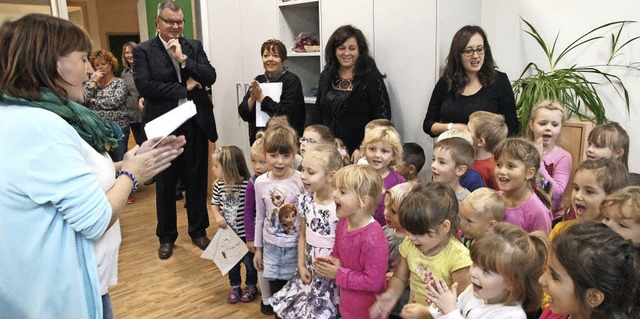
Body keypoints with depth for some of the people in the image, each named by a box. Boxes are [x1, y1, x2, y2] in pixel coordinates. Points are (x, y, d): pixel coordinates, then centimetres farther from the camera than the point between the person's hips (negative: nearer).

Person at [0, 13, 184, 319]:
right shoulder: (39, 125, -27)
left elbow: (81, 184, 9)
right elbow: (96, 220, -25)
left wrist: (127, 162, 3)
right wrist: (131, 172, -10)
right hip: (64, 294, -10)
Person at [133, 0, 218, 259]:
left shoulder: (194, 47, 7)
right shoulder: (143, 51, -2)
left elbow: (210, 77, -4)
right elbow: (144, 86, -15)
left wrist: (183, 58, -14)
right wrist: (184, 88, -13)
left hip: (196, 125, 2)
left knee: (197, 181, 12)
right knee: (165, 185, 11)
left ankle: (198, 231, 29)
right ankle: (166, 237, 27)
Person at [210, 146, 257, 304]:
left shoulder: (247, 185, -24)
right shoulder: (218, 185, -8)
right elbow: (214, 204, 7)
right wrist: (218, 216, -13)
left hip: (245, 233, -4)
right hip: (228, 233, 5)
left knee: (249, 260, 15)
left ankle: (251, 286, 37)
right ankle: (235, 286, 41)